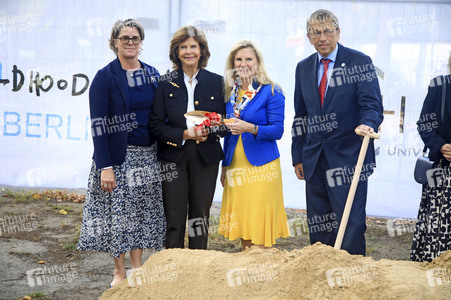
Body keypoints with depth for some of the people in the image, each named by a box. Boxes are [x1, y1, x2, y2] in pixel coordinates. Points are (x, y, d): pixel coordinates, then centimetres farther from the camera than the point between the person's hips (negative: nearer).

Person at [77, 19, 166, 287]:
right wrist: (105, 166, -17)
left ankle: (137, 269, 23)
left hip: (148, 155, 4)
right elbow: (98, 124, -11)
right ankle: (120, 272, 17)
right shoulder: (105, 77, -6)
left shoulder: (152, 74, 8)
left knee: (143, 211, 10)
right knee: (118, 211, 2)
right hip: (118, 156, -4)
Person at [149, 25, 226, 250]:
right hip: (173, 157, -1)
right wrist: (184, 134, -14)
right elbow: (156, 125, 0)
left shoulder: (216, 82, 7)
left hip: (205, 158, 1)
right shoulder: (166, 84, 4)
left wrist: (215, 127, -14)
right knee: (174, 217, -1)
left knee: (200, 216, 7)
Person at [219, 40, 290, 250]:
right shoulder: (230, 92, 12)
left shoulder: (271, 92, -5)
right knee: (241, 223, 8)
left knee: (260, 224, -6)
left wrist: (251, 128, -25)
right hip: (236, 167, 5)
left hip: (261, 166, -5)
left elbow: (277, 130, -10)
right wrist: (224, 167, 18)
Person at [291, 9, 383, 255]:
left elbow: (372, 104, -9)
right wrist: (298, 156, 13)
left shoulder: (359, 62, -3)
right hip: (314, 159, 5)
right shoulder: (303, 68, 12)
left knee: (350, 222, -5)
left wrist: (367, 124, -32)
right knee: (318, 225, 11)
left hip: (348, 156, -5)